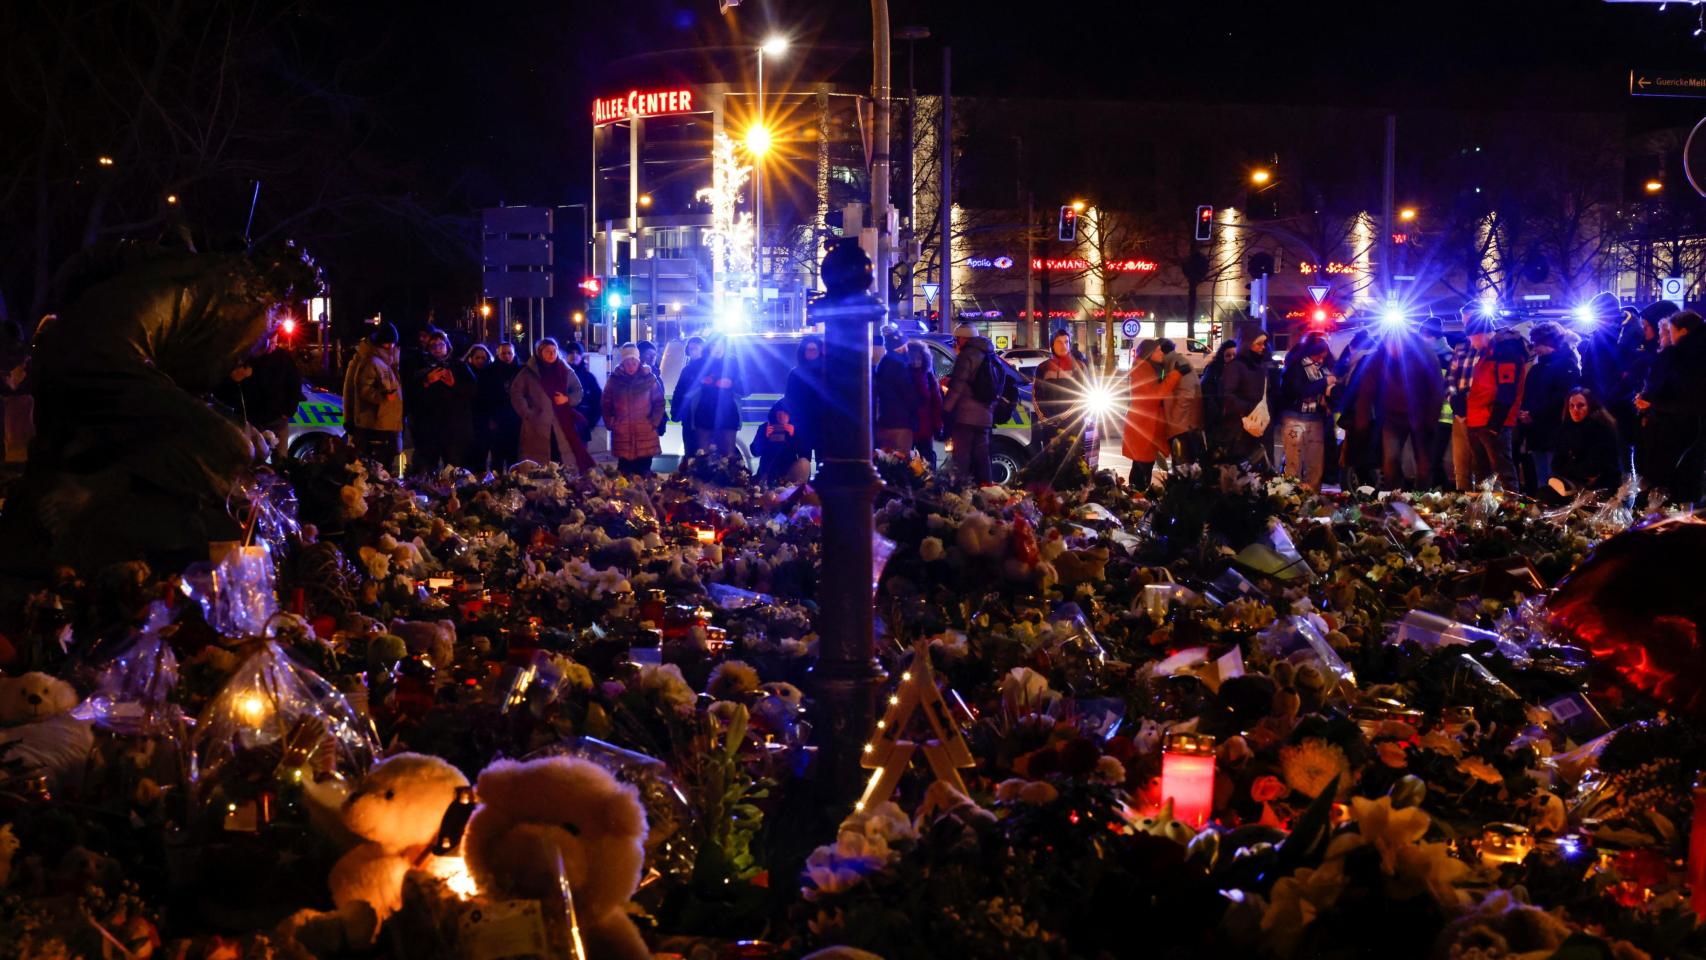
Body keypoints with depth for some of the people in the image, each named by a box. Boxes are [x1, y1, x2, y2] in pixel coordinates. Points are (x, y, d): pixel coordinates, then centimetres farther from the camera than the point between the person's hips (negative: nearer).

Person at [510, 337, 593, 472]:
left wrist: (567, 399, -3)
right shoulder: (528, 373, 3)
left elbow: (578, 391, 17)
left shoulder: (565, 371, 10)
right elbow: (516, 393, 2)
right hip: (537, 426, -2)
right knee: (538, 467, -3)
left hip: (562, 425, 2)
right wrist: (527, 413, -6)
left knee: (567, 462, -4)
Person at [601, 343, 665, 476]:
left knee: (644, 474, 0)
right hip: (622, 435, 1)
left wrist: (654, 422, -3)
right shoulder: (614, 379, 4)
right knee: (624, 474, 1)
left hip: (645, 434, -1)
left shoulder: (649, 378, 1)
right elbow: (606, 404, 12)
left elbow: (659, 402, 6)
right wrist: (610, 424, 3)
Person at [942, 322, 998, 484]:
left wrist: (946, 408, -14)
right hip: (985, 415, 9)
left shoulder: (967, 355, -11)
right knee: (980, 454, 12)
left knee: (961, 454, -10)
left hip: (965, 415, -9)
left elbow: (958, 385, -17)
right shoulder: (990, 356, 18)